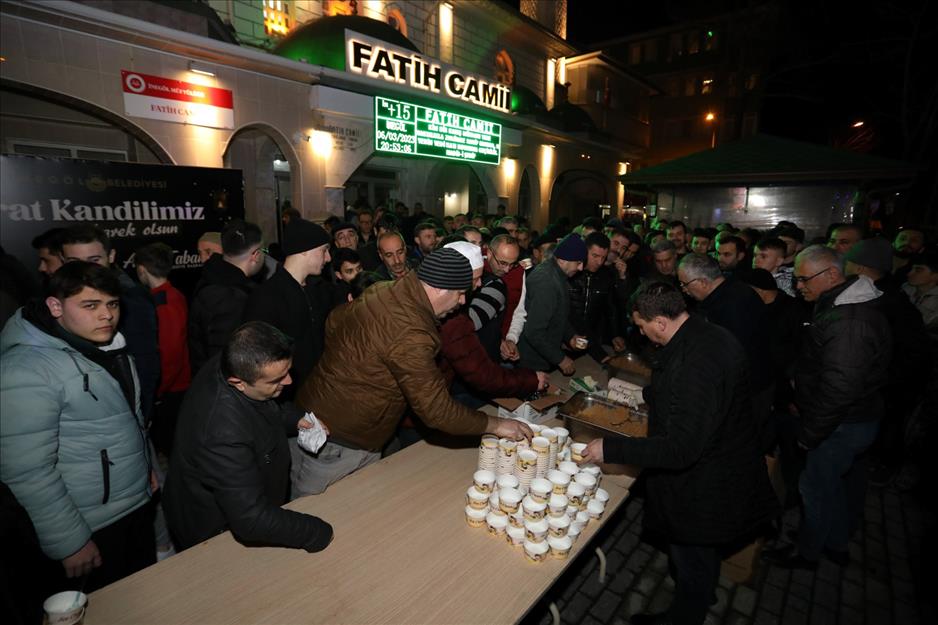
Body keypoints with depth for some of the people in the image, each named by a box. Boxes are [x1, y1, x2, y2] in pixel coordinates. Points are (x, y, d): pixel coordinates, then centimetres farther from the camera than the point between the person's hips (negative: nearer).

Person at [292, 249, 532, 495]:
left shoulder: (382, 290, -3)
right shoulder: (409, 334, -31)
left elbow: (334, 322, 11)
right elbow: (437, 410, -27)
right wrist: (496, 425, -17)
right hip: (338, 444, -9)